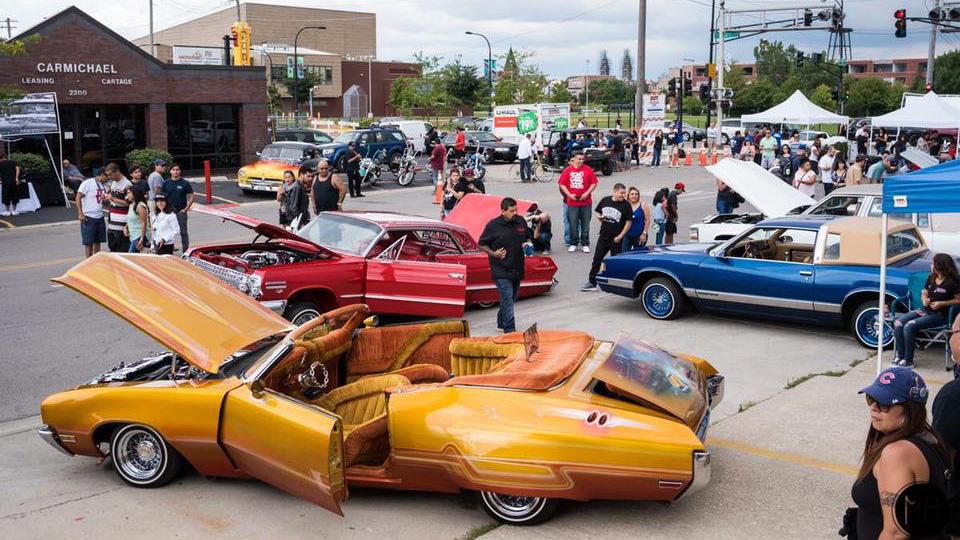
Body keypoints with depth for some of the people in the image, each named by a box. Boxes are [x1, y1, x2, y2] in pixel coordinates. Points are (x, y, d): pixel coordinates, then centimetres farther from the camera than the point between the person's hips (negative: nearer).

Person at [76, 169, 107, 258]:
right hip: (88, 217, -7)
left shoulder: (104, 185, 10)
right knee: (89, 242, -1)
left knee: (97, 241, 11)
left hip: (100, 217, 7)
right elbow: (78, 198, -11)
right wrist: (80, 213, -17)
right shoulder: (88, 183, -11)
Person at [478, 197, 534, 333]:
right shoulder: (493, 225, -10)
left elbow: (527, 238, 23)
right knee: (508, 298, -12)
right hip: (501, 270, -6)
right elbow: (482, 244, -2)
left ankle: (501, 323, 34)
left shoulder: (521, 221, 6)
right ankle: (510, 330, -10)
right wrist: (493, 253, -16)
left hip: (517, 269, 6)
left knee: (513, 297, 16)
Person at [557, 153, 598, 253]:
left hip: (585, 202, 0)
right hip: (572, 202, 0)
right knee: (573, 224, 4)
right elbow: (561, 184, 3)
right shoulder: (567, 170, 2)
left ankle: (585, 244, 13)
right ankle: (573, 244, 15)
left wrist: (587, 193, -9)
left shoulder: (588, 170, 2)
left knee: (585, 224, 5)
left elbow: (594, 183, 3)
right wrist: (569, 195, -7)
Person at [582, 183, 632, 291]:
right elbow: (596, 211, 16)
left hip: (616, 239, -3)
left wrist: (620, 236, -11)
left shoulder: (626, 205, -8)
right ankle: (591, 282, 13)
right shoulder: (605, 200, 1)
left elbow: (628, 222, -7)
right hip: (603, 236, 3)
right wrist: (599, 217, -9)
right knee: (597, 259, 5)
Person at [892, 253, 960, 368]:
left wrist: (942, 304, -18)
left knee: (909, 326, -27)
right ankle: (900, 356, -12)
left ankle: (908, 360, -16)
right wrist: (924, 300, -5)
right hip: (925, 310, 7)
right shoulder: (931, 278, 9)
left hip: (939, 315, -7)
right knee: (898, 323, -15)